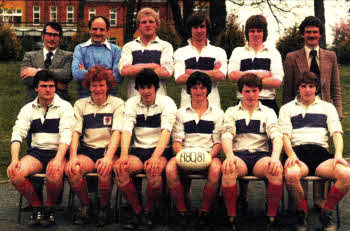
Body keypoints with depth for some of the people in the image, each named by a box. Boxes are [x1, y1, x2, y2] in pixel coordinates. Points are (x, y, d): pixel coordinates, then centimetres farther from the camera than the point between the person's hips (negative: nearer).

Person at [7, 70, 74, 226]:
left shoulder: (64, 107, 1)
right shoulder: (28, 109, 13)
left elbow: (66, 135, -11)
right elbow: (18, 133, 3)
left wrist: (58, 159, -27)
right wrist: (15, 159, -15)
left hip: (57, 152, -3)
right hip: (36, 152, 3)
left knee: (54, 174, -36)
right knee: (15, 174, -26)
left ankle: (50, 208, -5)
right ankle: (37, 206, -1)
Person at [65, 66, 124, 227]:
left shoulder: (117, 103, 5)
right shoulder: (80, 104, 13)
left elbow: (117, 132, -8)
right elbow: (75, 132, 3)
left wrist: (108, 157, -24)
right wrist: (73, 157, -14)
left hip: (109, 149, -2)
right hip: (87, 150, 2)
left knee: (104, 170, -35)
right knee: (73, 170, -29)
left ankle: (104, 206, -4)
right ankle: (85, 204, -1)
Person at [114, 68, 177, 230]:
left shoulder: (166, 102, -3)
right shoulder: (132, 103, 7)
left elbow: (166, 131, -16)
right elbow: (126, 130, -6)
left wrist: (155, 157, -32)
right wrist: (124, 155, -25)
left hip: (160, 151, -3)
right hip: (138, 150, 3)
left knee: (153, 170, -35)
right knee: (119, 168, -27)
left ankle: (149, 211, -9)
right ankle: (137, 211, -10)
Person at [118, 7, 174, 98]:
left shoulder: (165, 46, 8)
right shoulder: (128, 46, 13)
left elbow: (167, 72, -8)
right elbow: (124, 70, -4)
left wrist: (135, 70, -4)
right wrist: (153, 66, -7)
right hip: (134, 97, 1)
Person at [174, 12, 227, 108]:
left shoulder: (219, 52, 11)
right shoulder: (180, 52, 10)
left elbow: (221, 75, -7)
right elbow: (179, 79, -5)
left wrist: (192, 72, -6)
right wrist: (211, 73, -8)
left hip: (212, 103, 0)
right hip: (187, 103, 0)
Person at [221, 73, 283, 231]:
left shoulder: (268, 112, 19)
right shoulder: (232, 112, 18)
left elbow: (276, 135, 2)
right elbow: (226, 136, 2)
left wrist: (275, 157, -21)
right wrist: (229, 155, -21)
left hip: (260, 155, 1)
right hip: (238, 155, -1)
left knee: (277, 170, -34)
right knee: (228, 169, -36)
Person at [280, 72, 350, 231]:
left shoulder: (327, 107, 26)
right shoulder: (287, 108, 21)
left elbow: (337, 132, 12)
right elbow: (285, 134, 6)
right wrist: (291, 155, -14)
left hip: (321, 152, 2)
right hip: (298, 153, -1)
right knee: (291, 174, -38)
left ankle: (326, 213, -6)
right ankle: (302, 213, -9)